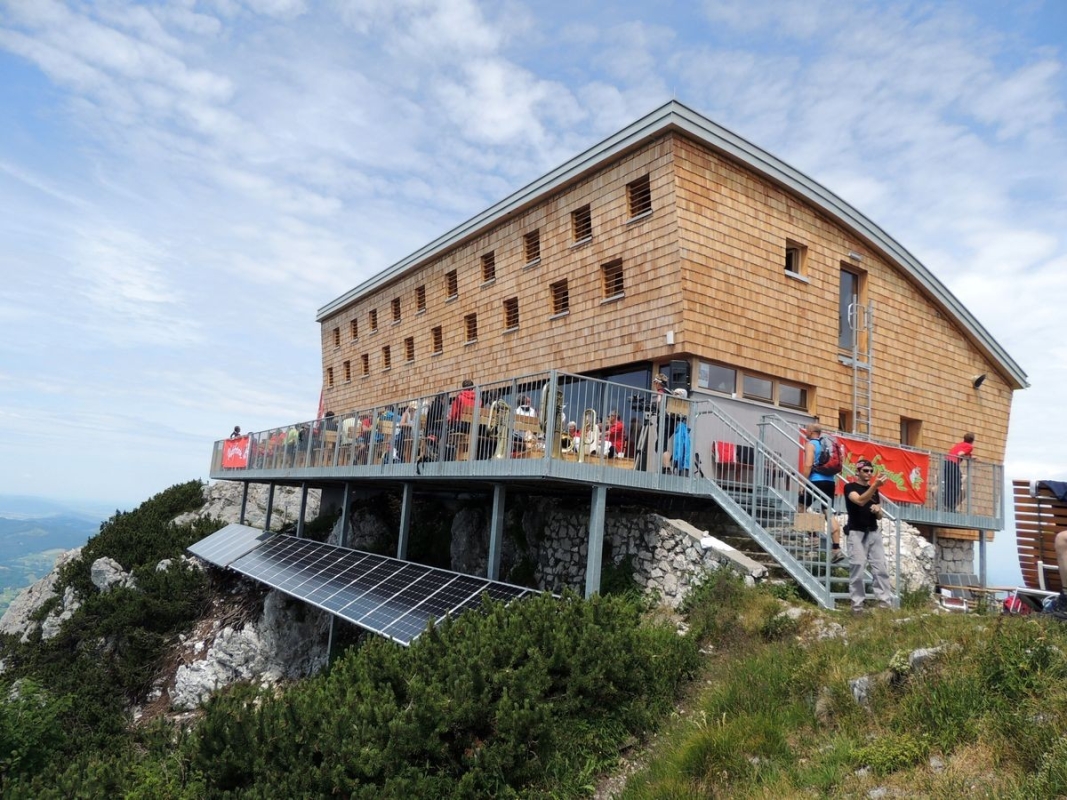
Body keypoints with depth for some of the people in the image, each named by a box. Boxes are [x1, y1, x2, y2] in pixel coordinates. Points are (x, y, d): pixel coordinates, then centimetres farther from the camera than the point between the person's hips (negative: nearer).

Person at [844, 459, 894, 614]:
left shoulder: (875, 490, 17)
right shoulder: (850, 487, -2)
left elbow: (879, 516, 19)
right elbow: (860, 501, -24)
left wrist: (878, 510, -4)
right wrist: (875, 485, -33)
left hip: (874, 533, 6)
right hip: (857, 533, -6)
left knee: (881, 568, -1)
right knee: (857, 569, -7)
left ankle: (885, 602, 0)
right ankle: (857, 604, -3)